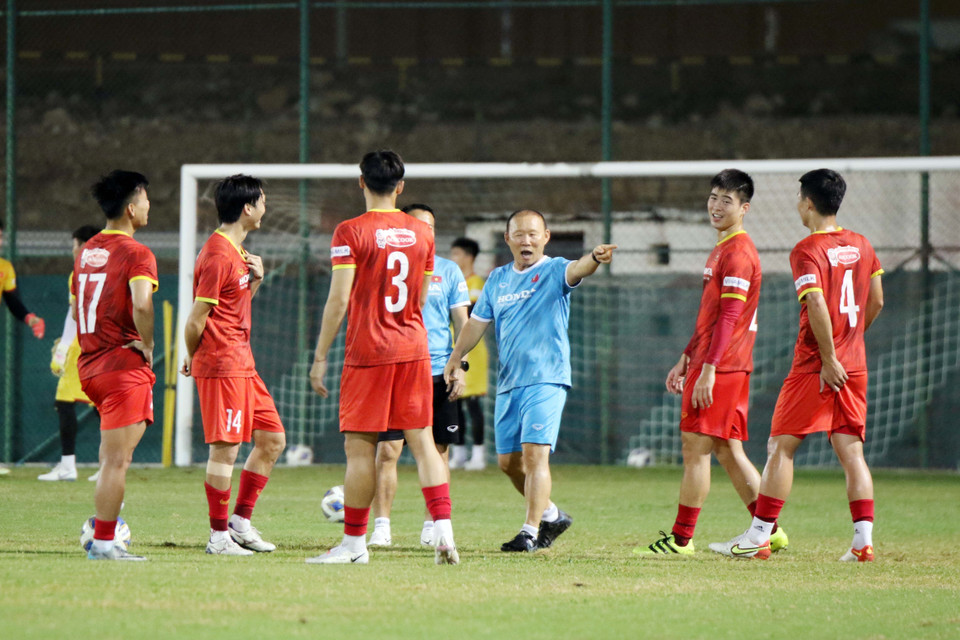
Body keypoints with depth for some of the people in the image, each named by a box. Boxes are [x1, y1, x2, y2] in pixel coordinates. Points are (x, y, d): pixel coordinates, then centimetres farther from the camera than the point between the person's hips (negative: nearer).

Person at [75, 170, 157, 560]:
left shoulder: (86, 253, 13)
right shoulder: (136, 254, -12)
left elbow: (76, 311, 20)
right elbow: (141, 305, -28)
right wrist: (148, 345, -14)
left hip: (89, 364, 8)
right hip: (125, 366, -8)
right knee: (116, 459, -6)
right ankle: (103, 543, -7)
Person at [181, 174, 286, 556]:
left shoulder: (235, 251, 15)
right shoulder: (218, 256, -16)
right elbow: (197, 318, -16)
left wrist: (256, 279, 7)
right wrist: (192, 357, 0)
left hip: (242, 365, 10)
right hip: (221, 365, -10)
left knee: (273, 439, 11)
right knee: (225, 449, -6)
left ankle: (241, 520, 16)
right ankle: (219, 536, 0)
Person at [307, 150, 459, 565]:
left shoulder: (351, 233, -8)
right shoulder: (422, 233, 8)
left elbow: (339, 300, -11)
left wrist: (320, 357, -6)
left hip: (368, 352, -4)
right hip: (414, 350, 5)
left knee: (359, 448, 1)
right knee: (422, 441, 5)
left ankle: (354, 543, 4)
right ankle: (443, 531, -7)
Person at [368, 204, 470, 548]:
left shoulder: (448, 271, 9)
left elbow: (462, 322, 9)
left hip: (438, 374, 1)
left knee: (438, 452, 3)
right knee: (387, 451, -8)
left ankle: (433, 525, 11)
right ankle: (381, 526, -5)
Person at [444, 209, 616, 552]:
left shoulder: (554, 271, -3)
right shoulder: (498, 279, 15)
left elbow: (576, 270, -26)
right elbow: (477, 322, 24)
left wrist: (594, 258, -48)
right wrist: (455, 359, 19)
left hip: (546, 379, -7)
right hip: (508, 383, 7)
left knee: (535, 453, -17)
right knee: (509, 461, 10)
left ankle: (531, 531, -15)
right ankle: (551, 515, 29)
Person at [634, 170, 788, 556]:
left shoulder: (738, 252, -13)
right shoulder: (722, 250, 19)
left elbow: (728, 317, -20)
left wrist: (708, 369, -24)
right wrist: (686, 360, 26)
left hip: (721, 367, -10)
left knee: (696, 447, -7)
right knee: (728, 451, 10)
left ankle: (680, 538, -5)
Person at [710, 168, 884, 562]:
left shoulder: (807, 250, -11)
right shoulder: (861, 245, 11)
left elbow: (817, 305, -22)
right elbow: (876, 302, 16)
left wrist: (829, 359, -20)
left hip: (815, 367, -7)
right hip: (854, 365, 7)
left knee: (781, 447, -1)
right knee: (851, 451, 6)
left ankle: (759, 537, -1)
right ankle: (864, 540, -3)